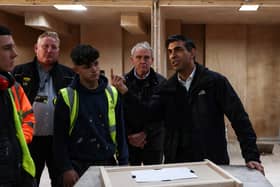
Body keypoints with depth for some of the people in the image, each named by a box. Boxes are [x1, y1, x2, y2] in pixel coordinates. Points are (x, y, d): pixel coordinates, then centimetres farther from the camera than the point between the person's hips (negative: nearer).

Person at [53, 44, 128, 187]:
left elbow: (120, 132, 6)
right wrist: (65, 168, -10)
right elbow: (60, 137, -5)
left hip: (108, 163, 3)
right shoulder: (67, 96, -7)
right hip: (78, 166, -2)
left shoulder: (112, 93, 2)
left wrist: (124, 163, 4)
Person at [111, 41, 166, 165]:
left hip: (153, 141, -1)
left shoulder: (161, 83, -4)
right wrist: (129, 136, -7)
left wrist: (145, 134, -12)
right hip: (129, 141, 1)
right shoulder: (123, 81, 0)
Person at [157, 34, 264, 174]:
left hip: (214, 162, -2)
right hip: (177, 163, 3)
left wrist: (251, 156, -14)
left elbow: (239, 119, -9)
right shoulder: (167, 88, 5)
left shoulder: (215, 81, -6)